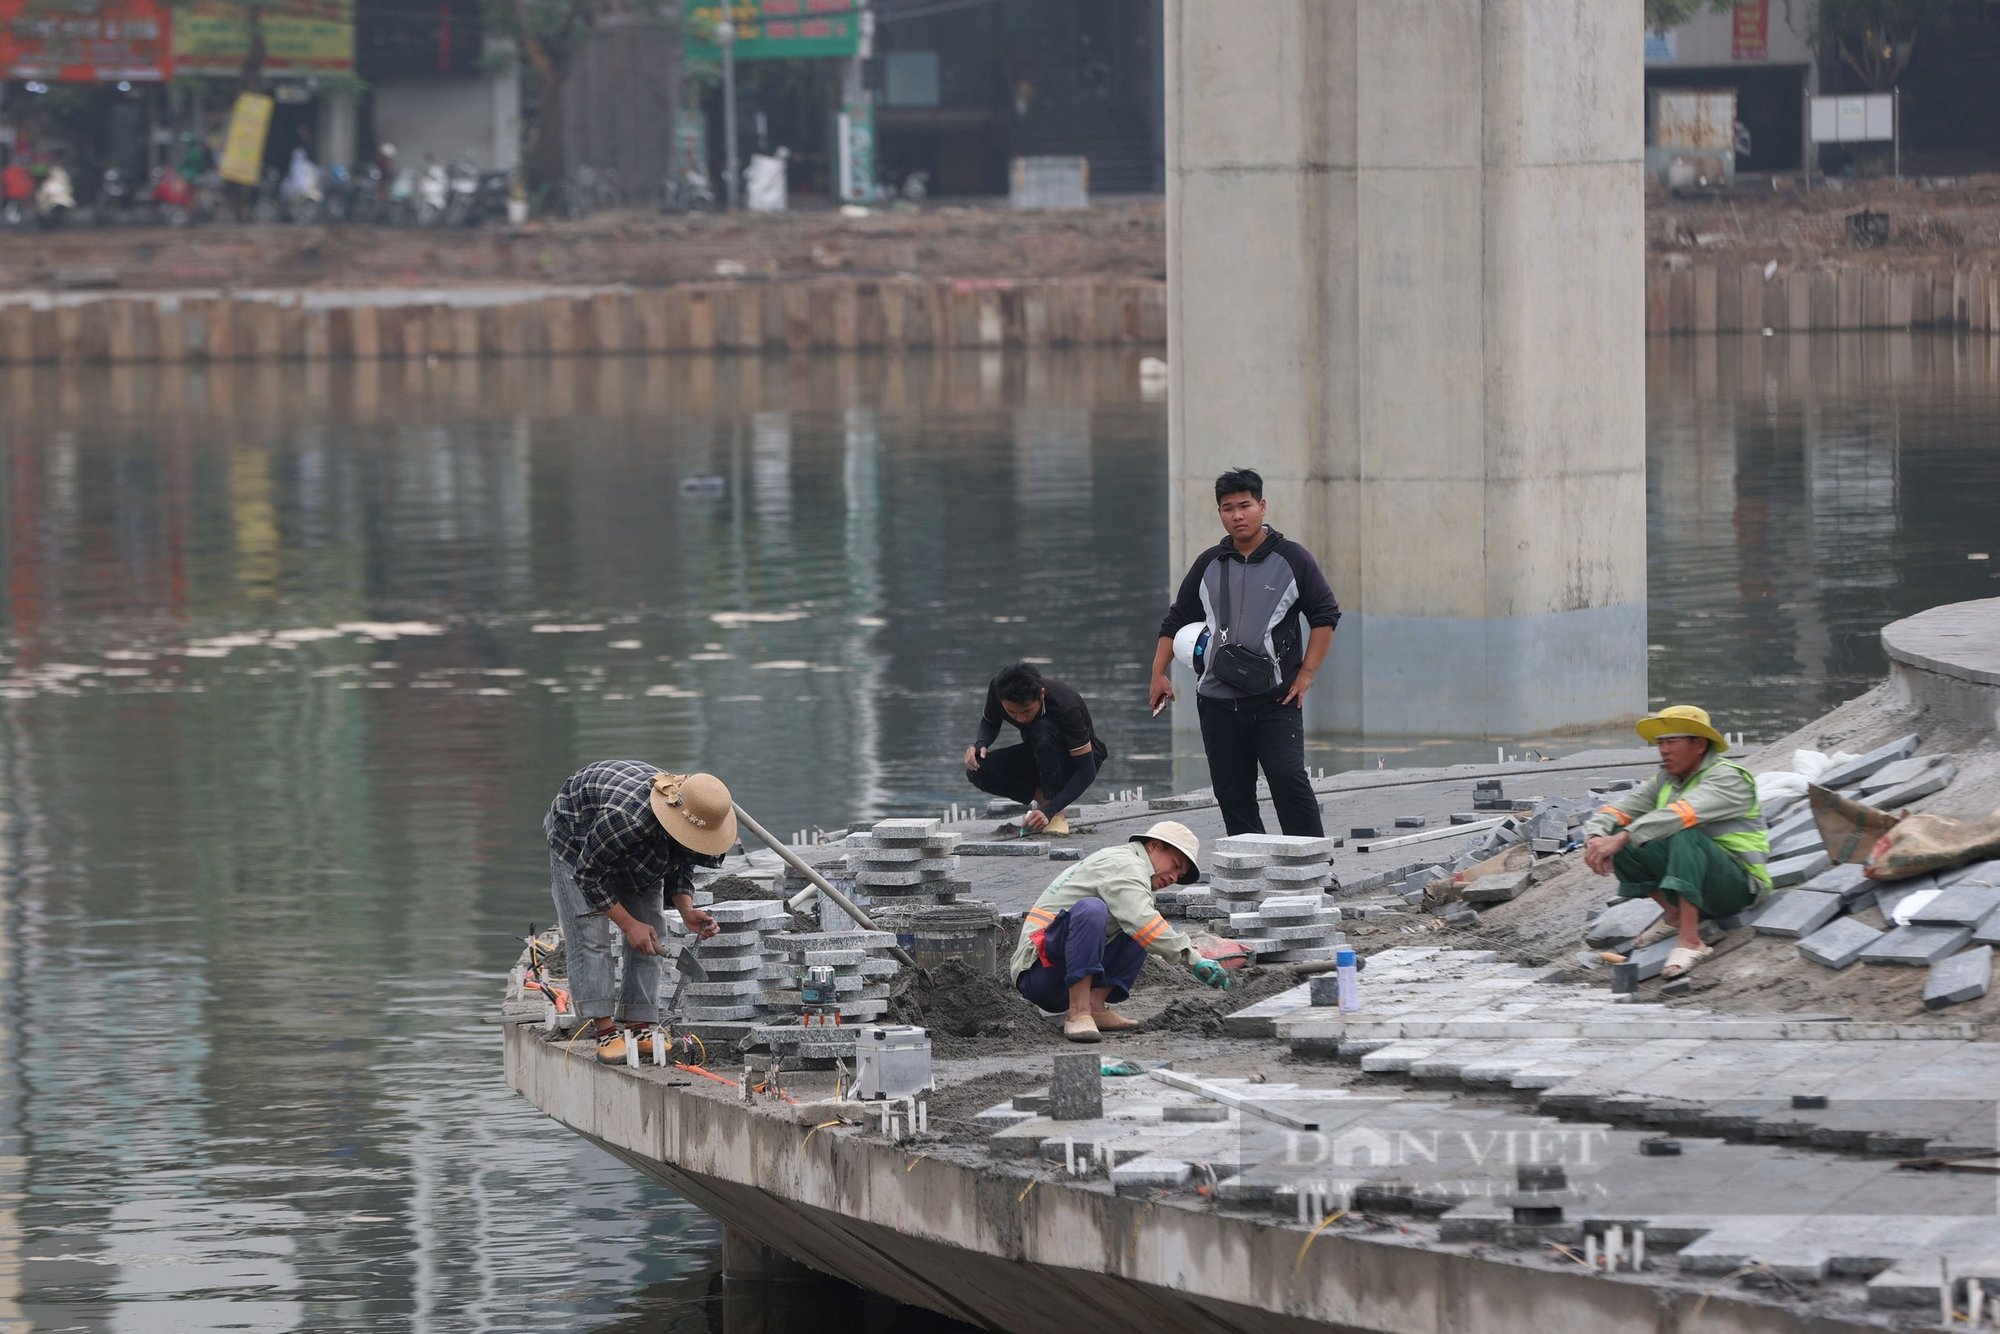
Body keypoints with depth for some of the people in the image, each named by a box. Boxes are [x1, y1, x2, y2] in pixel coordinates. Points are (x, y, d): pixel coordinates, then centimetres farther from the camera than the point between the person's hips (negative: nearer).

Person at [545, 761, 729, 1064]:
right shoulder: (627, 814, -45)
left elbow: (681, 866, -2)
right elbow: (589, 875, -31)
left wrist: (686, 910, -21)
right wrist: (628, 924, -26)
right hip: (576, 840, -6)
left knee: (651, 934, -4)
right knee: (589, 934, -16)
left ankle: (641, 1027, -1)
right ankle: (606, 1031, -17)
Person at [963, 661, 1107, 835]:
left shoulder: (1066, 707, -35)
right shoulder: (997, 689, -22)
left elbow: (1086, 771, -32)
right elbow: (989, 722, 2)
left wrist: (1049, 811, -43)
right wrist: (980, 744, -22)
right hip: (1037, 754, 5)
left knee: (1043, 730, -38)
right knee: (979, 770, -23)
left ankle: (1056, 812, -27)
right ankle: (1043, 798, -4)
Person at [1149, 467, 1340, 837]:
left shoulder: (1291, 558, 1)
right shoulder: (1208, 565, 12)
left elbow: (1325, 616, 3)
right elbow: (1177, 620, 20)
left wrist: (1306, 674, -4)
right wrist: (1159, 674, 10)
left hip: (1276, 699, -4)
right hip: (1218, 701, 4)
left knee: (1288, 779, -14)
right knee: (1232, 792, 3)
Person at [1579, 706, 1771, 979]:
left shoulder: (1727, 778, -13)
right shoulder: (1664, 781, 9)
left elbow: (1682, 813, -31)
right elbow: (1616, 812, 0)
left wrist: (1621, 838, -39)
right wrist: (1595, 838, -24)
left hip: (1738, 884, -7)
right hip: (1696, 887, 7)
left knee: (1685, 834, -35)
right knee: (1622, 841, -8)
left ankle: (1689, 941, -39)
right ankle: (1675, 916, -6)